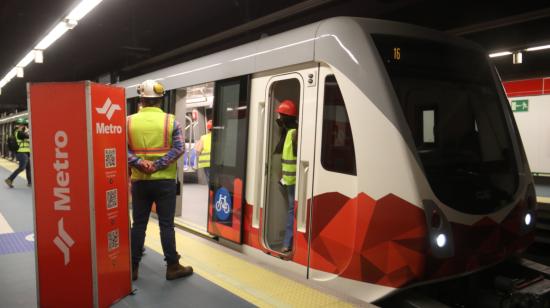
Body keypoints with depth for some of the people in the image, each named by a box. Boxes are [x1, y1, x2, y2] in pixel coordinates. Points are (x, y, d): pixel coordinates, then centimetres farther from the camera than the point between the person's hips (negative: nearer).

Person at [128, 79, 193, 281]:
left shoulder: (129, 121, 2)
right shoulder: (171, 121, -4)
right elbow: (178, 148, -13)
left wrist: (139, 163, -15)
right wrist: (157, 165, -15)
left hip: (139, 181, 2)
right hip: (165, 181, -2)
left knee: (138, 224, 10)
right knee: (166, 224, 4)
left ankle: (133, 267, 18)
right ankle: (173, 267, 12)